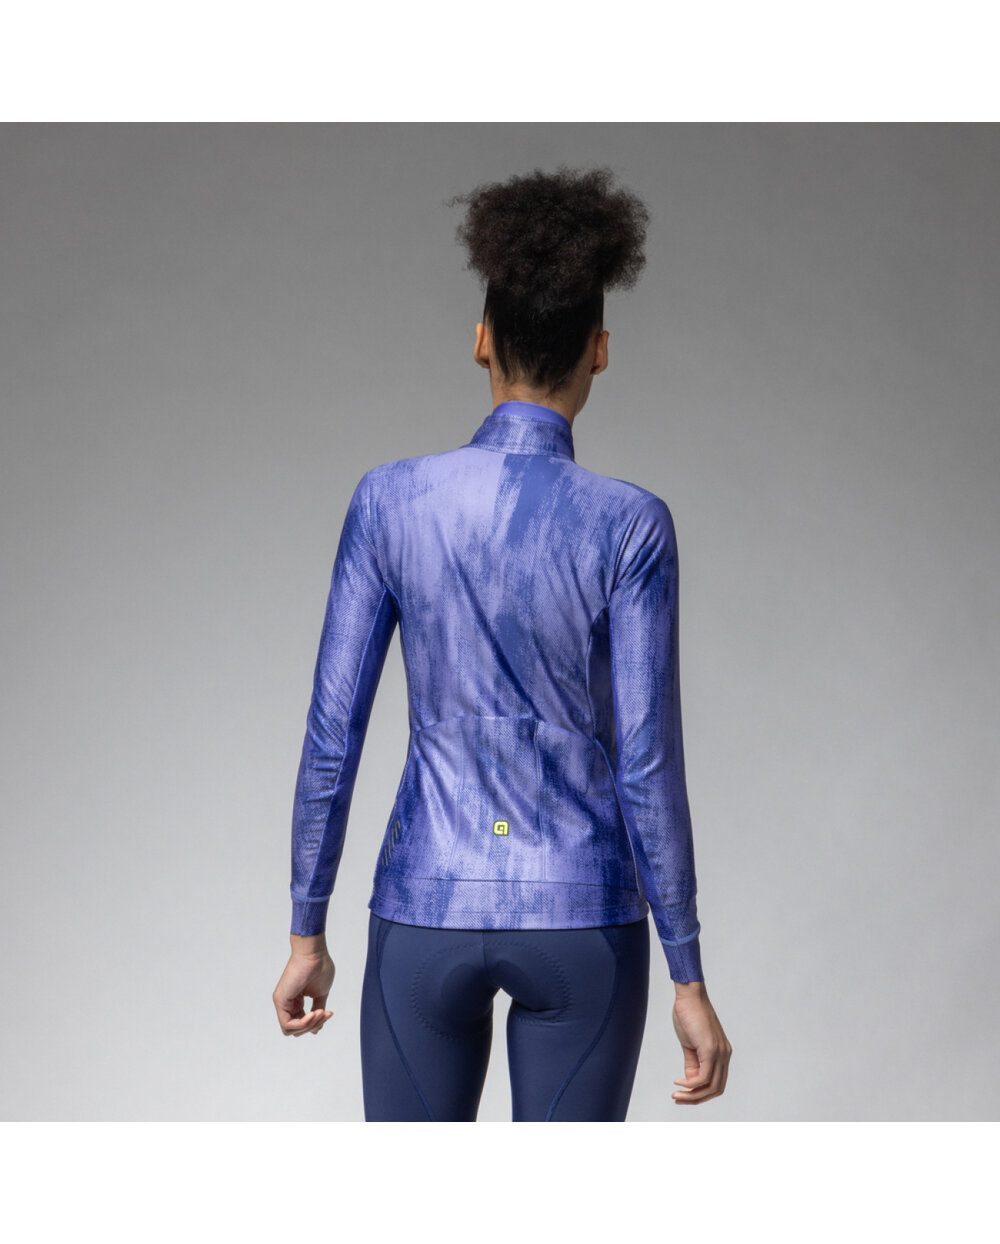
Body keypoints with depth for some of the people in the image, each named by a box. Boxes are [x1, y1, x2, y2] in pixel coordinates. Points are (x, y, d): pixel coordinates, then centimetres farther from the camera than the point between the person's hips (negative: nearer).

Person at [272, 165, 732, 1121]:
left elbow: (330, 734, -5)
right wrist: (689, 980, -5)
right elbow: (647, 765, -14)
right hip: (581, 918, -1)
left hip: (428, 912, 2)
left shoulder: (389, 499, -7)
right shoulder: (627, 524, -14)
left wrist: (306, 934, 6)